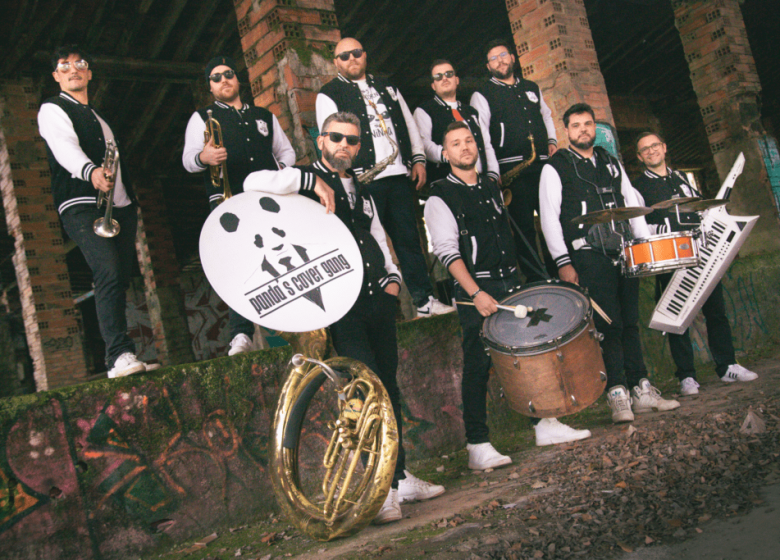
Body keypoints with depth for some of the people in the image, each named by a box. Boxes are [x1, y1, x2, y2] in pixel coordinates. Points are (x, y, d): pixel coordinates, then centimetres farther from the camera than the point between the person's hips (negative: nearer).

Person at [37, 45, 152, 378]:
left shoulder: (97, 117, 29)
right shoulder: (52, 110, 5)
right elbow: (65, 148, -16)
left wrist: (131, 199, 18)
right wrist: (91, 172, -36)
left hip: (121, 207, 7)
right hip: (81, 207, -7)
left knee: (121, 280, 2)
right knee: (108, 274, -24)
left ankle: (121, 357, 6)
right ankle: (120, 356, -30)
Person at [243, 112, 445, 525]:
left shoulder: (360, 189, 22)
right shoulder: (306, 180, 0)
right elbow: (254, 183, -17)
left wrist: (392, 277, 13)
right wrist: (312, 181, -18)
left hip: (378, 300, 7)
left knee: (389, 389, 11)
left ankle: (400, 478, 21)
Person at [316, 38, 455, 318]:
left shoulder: (386, 86, 21)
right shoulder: (329, 95, 3)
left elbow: (409, 123, 21)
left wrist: (418, 158, 10)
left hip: (399, 175, 5)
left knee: (409, 237, 8)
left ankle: (424, 300, 14)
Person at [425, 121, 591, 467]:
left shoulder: (492, 187, 17)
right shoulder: (440, 198, -4)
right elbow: (447, 251, -13)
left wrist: (515, 280, 18)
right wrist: (476, 293, -22)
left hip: (510, 282, 6)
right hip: (474, 289, -6)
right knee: (478, 365, -6)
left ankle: (545, 425, 20)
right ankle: (478, 447, -2)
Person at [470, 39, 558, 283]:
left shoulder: (531, 88, 20)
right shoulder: (483, 95, 3)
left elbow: (546, 115, 34)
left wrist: (551, 140, 16)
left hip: (542, 164, 5)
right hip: (512, 169, -5)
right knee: (524, 227, -6)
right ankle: (537, 280, -1)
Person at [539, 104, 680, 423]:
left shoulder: (611, 163, 19)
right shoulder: (555, 168, 1)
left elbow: (632, 202, 20)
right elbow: (549, 218, -5)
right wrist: (563, 263, -12)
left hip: (624, 252, 5)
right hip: (588, 257, -5)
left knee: (630, 322, 7)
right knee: (608, 324, -9)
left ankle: (641, 390, 14)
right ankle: (617, 395, -5)